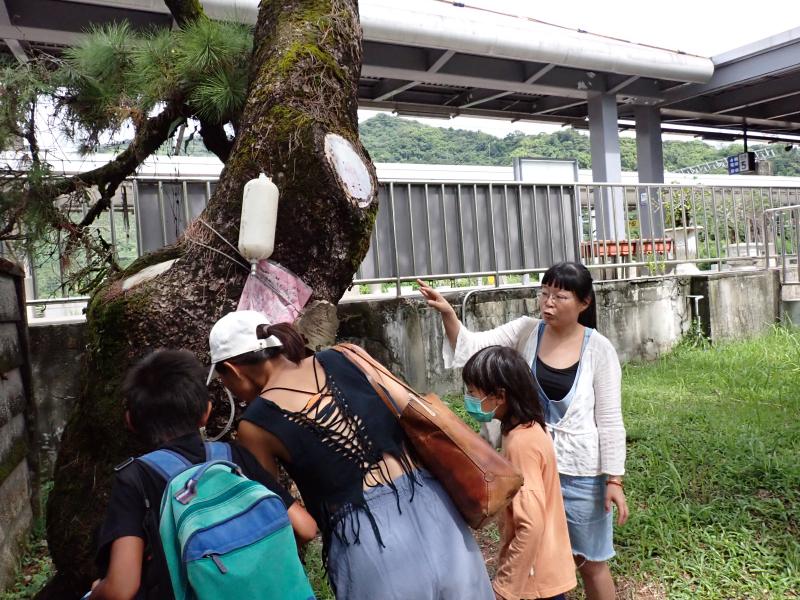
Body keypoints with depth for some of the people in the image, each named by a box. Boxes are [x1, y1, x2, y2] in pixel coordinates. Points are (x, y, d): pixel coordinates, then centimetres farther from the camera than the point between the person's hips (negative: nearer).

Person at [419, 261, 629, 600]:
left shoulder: (599, 349, -11)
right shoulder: (525, 332, -5)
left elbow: (610, 420, -8)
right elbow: (472, 348, -14)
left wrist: (614, 479, -8)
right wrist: (448, 314, -31)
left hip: (580, 471, -2)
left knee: (590, 562, 15)